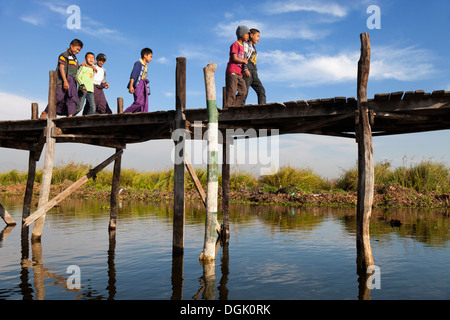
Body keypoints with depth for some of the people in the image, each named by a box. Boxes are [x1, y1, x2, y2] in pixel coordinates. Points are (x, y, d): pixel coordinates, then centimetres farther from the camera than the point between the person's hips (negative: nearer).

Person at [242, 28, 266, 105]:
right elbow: (242, 58, -11)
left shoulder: (253, 48, 26)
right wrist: (245, 69, -24)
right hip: (247, 73, -8)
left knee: (261, 90, -6)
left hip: (254, 73, 8)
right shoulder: (246, 45, 2)